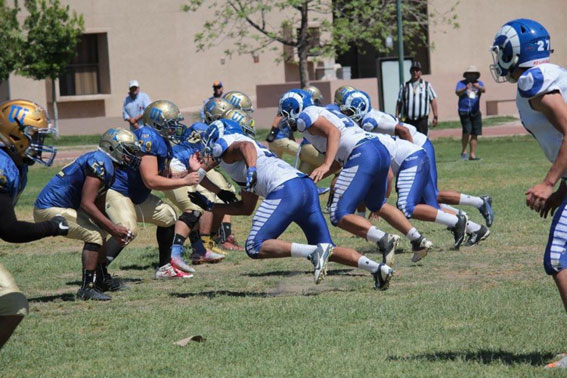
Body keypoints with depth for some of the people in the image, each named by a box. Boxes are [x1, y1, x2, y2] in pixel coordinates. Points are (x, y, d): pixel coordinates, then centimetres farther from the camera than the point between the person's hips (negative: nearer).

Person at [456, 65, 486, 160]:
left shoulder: (479, 83, 11)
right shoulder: (461, 83, 4)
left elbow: (484, 90, -10)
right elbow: (458, 93, -14)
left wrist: (479, 87, -34)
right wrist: (466, 88, -34)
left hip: (475, 112, 4)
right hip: (464, 112, -4)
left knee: (475, 134, 1)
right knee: (467, 131, -17)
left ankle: (472, 154, 5)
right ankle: (464, 151, -1)